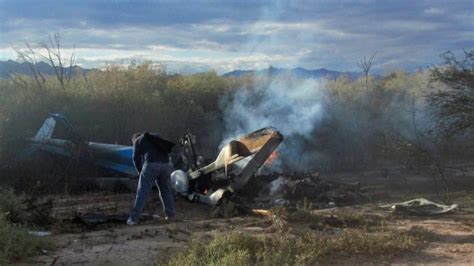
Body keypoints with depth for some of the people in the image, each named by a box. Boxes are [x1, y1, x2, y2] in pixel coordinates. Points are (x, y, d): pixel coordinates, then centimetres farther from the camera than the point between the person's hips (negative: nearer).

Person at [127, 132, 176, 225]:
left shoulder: (138, 141, 18)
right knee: (166, 190, 20)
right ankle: (170, 214, 22)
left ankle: (134, 218, -4)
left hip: (151, 165, -4)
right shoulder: (156, 137, 32)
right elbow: (167, 151, 28)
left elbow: (136, 159, 12)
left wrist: (141, 172, 24)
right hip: (165, 165, 4)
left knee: (142, 193, -2)